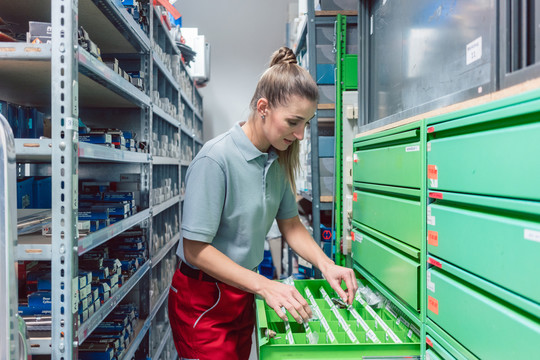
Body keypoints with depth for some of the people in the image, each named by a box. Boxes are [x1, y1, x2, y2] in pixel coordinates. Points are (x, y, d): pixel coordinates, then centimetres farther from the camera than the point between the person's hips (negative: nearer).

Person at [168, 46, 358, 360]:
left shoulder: (278, 161, -2)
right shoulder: (215, 160, -25)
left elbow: (290, 223, 6)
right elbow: (195, 249, -24)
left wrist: (325, 264, -9)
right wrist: (265, 286, -28)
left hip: (243, 294, 7)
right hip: (203, 301, -7)